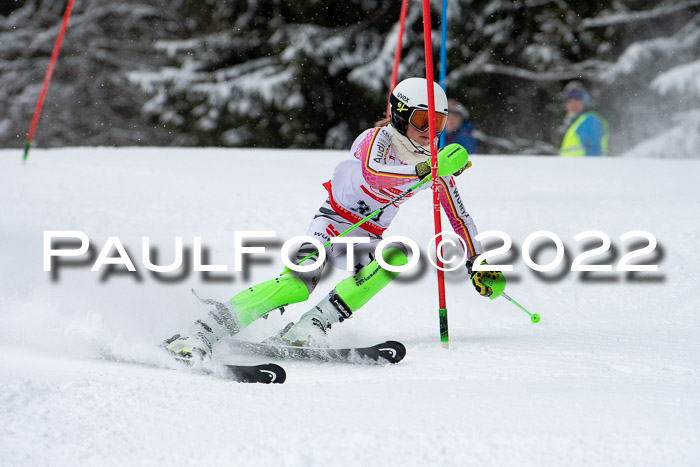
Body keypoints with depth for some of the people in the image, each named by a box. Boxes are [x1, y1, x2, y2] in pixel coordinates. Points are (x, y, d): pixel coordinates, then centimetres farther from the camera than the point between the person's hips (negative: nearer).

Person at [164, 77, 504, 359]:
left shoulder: (436, 160, 3)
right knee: (301, 280, -33)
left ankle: (310, 327, -35)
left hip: (366, 239, 6)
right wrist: (424, 171, -51)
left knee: (398, 254, -30)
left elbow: (458, 215, 16)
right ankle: (203, 333, -37)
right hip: (333, 223, -5)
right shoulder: (378, 139, -14)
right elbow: (371, 172, -39)